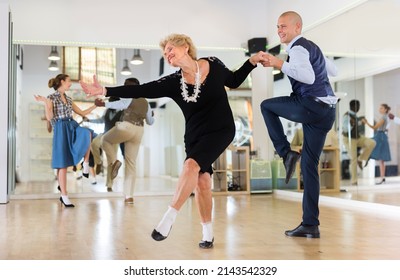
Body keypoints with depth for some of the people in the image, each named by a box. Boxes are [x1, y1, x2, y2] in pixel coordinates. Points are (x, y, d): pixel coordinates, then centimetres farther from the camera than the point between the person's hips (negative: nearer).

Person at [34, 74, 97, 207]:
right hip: (61, 130, -5)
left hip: (73, 127, 5)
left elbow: (82, 113, 24)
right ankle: (64, 196, 2)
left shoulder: (68, 99, 19)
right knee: (63, 164, -5)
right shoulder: (51, 98, 1)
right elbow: (49, 117, -10)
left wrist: (96, 105, 23)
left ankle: (86, 163, -14)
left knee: (87, 133, -32)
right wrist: (45, 103, -21)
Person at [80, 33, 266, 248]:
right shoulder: (173, 82, -8)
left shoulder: (213, 64, -7)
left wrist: (253, 61, 1)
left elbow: (234, 81, 11)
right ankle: (208, 234, 9)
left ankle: (168, 219, -22)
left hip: (220, 130, -3)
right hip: (194, 134, 3)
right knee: (201, 180, -5)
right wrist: (105, 91, -24)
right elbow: (141, 90, -16)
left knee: (191, 165, -25)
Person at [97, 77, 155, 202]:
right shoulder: (145, 102, 20)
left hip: (126, 127, -6)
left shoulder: (129, 97, -1)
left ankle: (114, 161, -3)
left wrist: (103, 104, -29)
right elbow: (150, 122, 29)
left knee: (105, 139, 23)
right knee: (131, 162, 7)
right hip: (138, 131, 6)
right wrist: (151, 115, 50)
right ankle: (129, 196, 4)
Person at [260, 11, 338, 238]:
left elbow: (309, 77, -23)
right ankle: (310, 225, 9)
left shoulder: (298, 49, -6)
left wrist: (281, 65, -17)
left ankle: (286, 153, 1)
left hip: (312, 106, -9)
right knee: (309, 166, 9)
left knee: (267, 106, 12)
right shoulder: (312, 47, 23)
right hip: (327, 112, 9)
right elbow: (333, 70, 36)